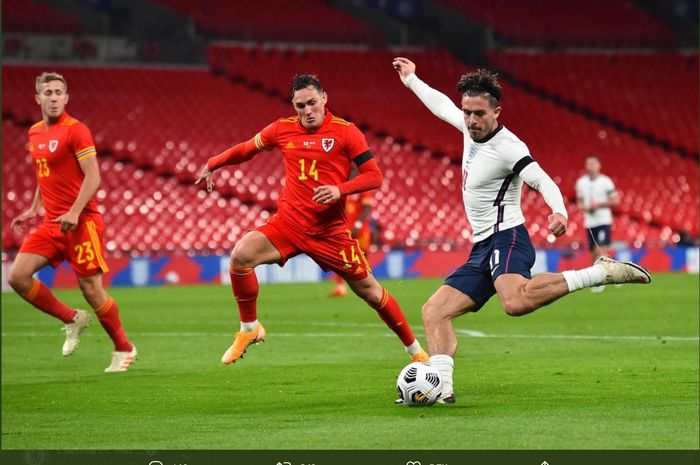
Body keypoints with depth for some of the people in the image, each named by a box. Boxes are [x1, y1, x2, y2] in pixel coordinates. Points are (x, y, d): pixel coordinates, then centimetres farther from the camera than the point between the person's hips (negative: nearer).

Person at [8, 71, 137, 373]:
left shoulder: (76, 130, -10)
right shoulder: (35, 133, 13)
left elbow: (93, 178, -16)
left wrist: (74, 212, -26)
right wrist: (34, 209, 17)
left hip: (82, 222, -7)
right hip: (52, 223, 7)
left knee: (91, 289, -6)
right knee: (17, 276, -8)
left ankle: (124, 349, 13)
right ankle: (71, 320, 10)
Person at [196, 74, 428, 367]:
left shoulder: (345, 132, -6)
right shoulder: (282, 129, 4)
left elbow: (374, 176, -7)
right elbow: (246, 150, 22)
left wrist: (340, 190, -22)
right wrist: (211, 165, 24)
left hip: (330, 231, -2)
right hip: (289, 222, 2)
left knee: (370, 292, 3)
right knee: (240, 255, -23)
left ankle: (415, 350, 23)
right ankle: (249, 329, -4)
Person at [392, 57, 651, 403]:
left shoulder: (506, 146, -14)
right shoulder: (472, 128, 11)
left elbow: (542, 180, -27)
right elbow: (442, 105, 32)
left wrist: (559, 211, -45)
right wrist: (411, 81, 42)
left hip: (506, 237, -9)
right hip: (482, 249, 9)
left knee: (516, 302, -39)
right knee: (434, 312, 4)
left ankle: (601, 272, -30)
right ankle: (441, 388, -4)